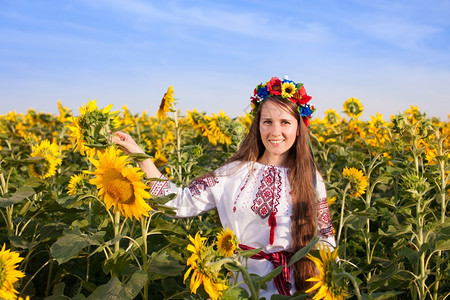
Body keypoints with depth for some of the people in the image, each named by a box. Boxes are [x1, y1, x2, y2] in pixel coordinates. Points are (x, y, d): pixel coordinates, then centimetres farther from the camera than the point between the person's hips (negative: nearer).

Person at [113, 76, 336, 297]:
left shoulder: (311, 179, -4)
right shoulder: (234, 172, -5)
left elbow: (325, 238, 4)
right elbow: (182, 203, -10)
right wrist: (139, 154, -15)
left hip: (296, 285, 0)